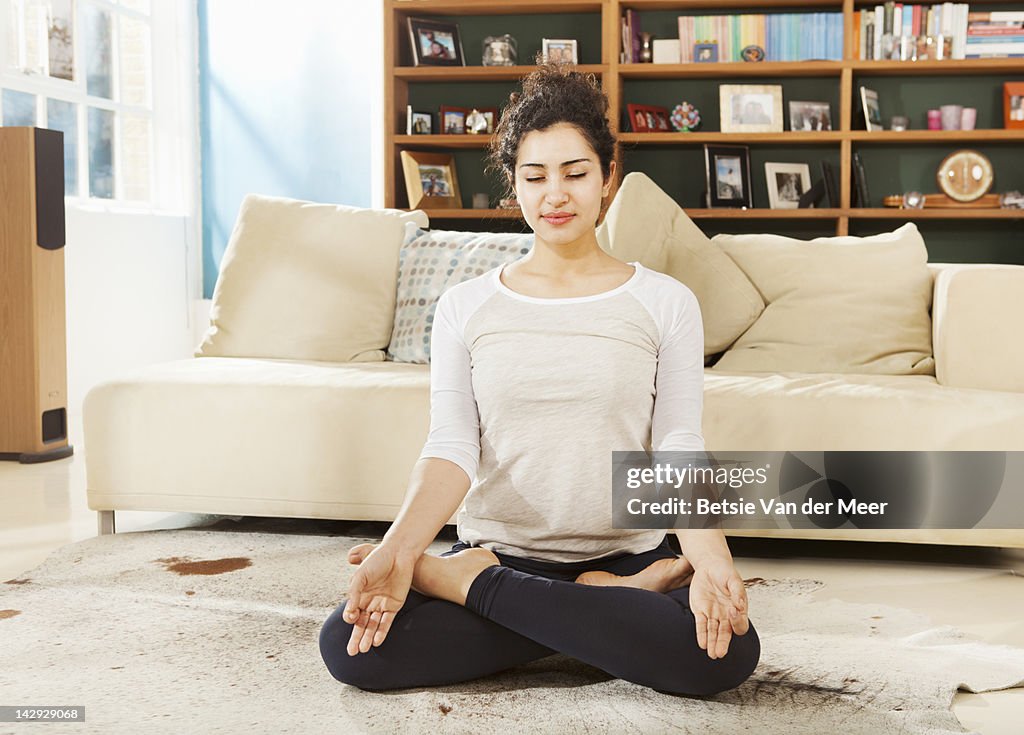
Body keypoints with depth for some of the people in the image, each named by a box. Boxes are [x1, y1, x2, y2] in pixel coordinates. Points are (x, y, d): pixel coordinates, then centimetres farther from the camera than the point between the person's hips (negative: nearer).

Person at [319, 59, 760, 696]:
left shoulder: (666, 303, 3)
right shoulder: (464, 307, 6)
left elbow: (679, 448, -5)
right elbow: (452, 449, -4)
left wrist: (711, 557, -24)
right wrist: (399, 548, -23)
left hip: (629, 552, -1)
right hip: (500, 545, 2)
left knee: (727, 655, -33)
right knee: (350, 645, -26)